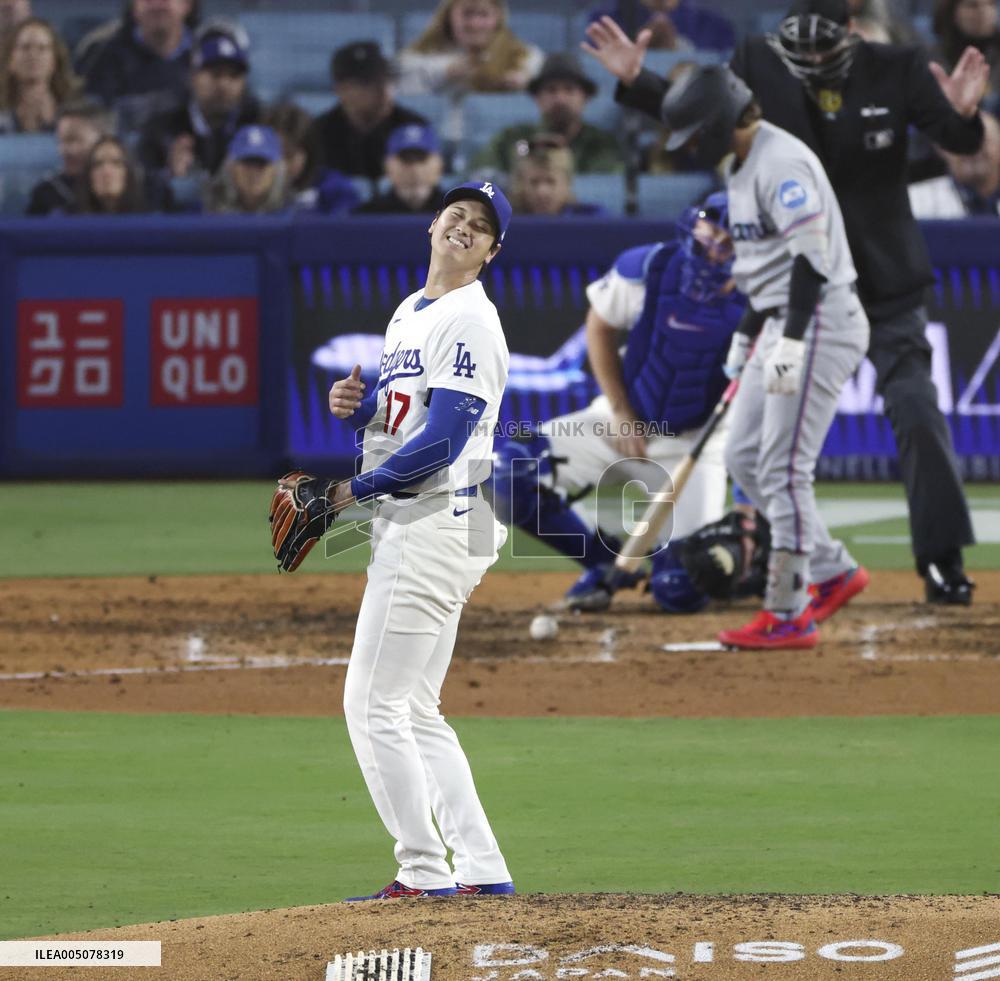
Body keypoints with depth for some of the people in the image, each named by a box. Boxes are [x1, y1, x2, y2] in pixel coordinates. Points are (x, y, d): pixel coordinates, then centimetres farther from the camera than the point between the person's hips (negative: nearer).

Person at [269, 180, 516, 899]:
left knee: (375, 703, -9)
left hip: (437, 526, -10)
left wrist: (350, 490, -14)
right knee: (414, 712, 12)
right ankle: (483, 871, 11)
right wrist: (356, 405, 0)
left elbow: (441, 441, -21)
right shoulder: (409, 313, 18)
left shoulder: (471, 323, -13)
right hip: (408, 526, 10)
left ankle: (425, 873, -5)